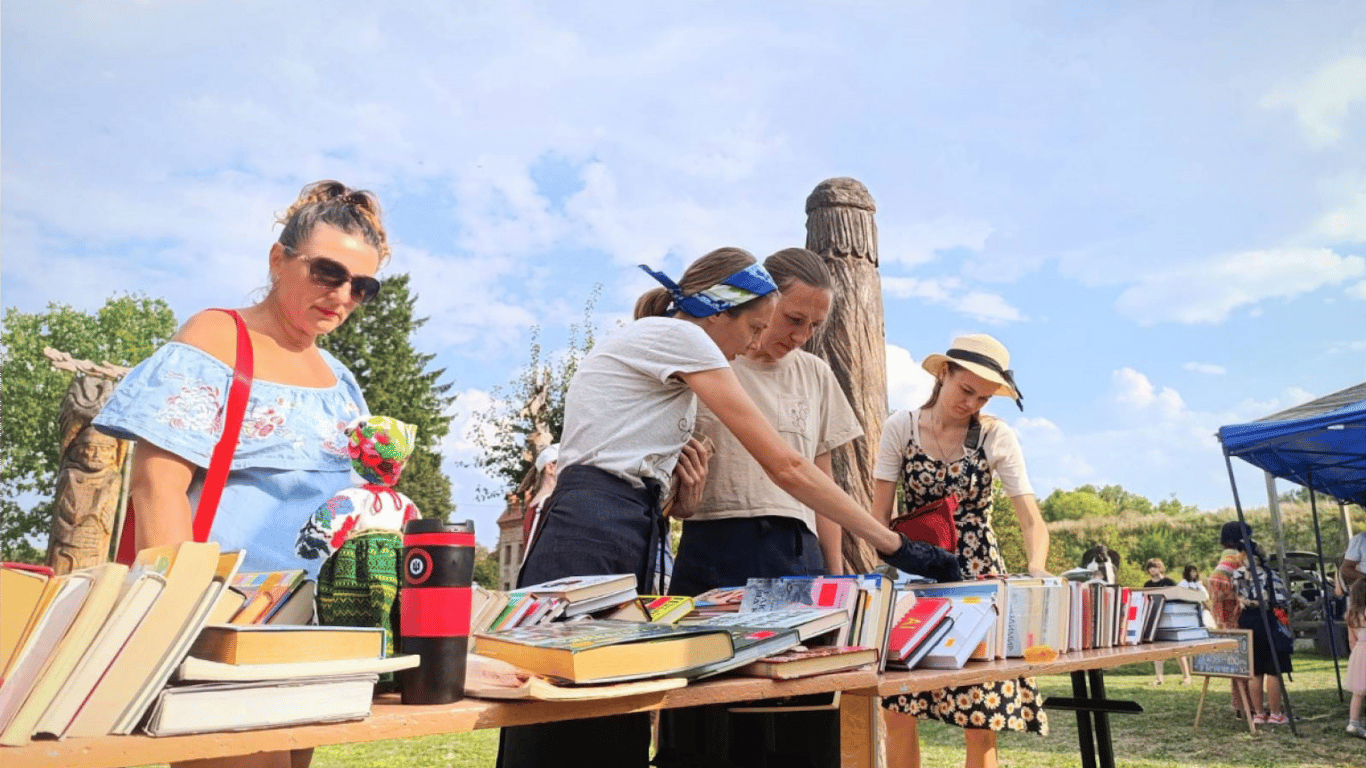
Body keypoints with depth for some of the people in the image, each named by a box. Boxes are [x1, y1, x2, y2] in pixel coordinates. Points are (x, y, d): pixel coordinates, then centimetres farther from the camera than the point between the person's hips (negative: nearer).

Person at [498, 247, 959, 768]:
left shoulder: (644, 344, 23)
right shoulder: (678, 336, -6)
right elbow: (785, 466, -10)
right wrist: (895, 546, -7)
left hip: (614, 543, 10)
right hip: (595, 543, -10)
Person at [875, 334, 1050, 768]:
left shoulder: (997, 437, -3)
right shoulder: (901, 428, -2)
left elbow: (1032, 521, -7)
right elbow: (880, 515, -1)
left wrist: (1036, 568, -26)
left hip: (980, 575, 0)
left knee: (982, 719, -2)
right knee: (898, 713, -3)